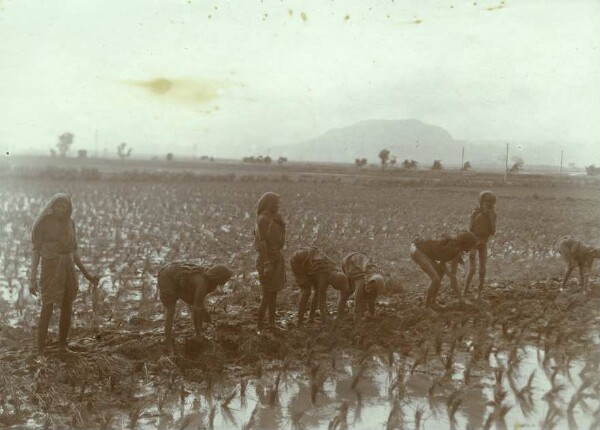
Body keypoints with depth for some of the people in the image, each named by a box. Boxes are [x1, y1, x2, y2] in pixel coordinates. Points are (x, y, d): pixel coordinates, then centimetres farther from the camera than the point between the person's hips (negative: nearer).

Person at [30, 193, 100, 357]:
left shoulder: (69, 222, 7)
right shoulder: (43, 223, -9)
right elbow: (36, 251, -9)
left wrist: (86, 274, 12)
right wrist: (33, 279, -15)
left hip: (68, 269, 6)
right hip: (50, 268, -6)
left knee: (67, 309, 11)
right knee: (47, 310, -7)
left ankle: (62, 347, 25)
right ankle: (40, 352, -1)